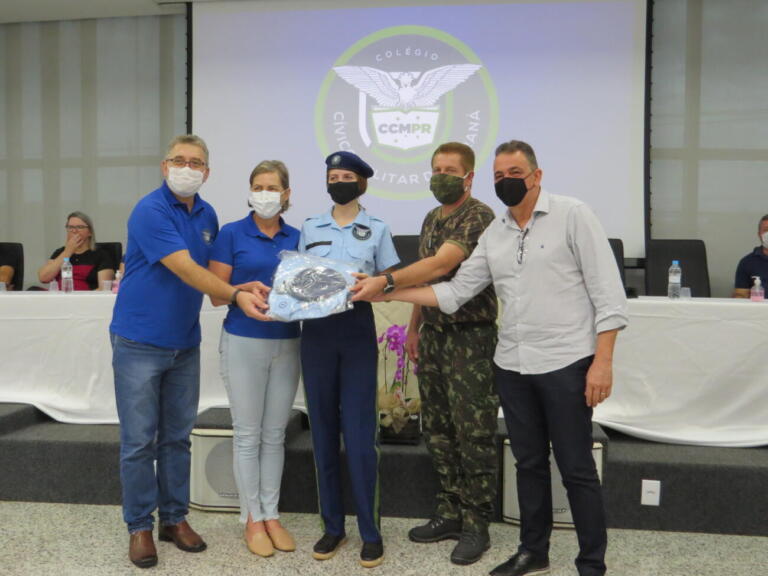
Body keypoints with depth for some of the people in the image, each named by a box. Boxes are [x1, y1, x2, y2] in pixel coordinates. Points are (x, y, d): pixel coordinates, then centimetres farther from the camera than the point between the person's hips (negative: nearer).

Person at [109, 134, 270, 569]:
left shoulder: (208, 215, 7)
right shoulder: (150, 211, -15)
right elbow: (187, 271, -23)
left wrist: (246, 287, -3)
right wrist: (236, 296, -31)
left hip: (185, 344, 6)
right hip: (140, 342, -6)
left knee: (177, 437, 14)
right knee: (139, 440, 3)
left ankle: (175, 517, 26)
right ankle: (140, 526, 18)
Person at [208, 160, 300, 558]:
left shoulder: (297, 238, 7)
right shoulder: (231, 234, -3)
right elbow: (215, 295, -4)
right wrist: (246, 289, -22)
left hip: (287, 343, 3)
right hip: (244, 342, -3)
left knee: (275, 434, 11)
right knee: (248, 433, 4)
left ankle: (271, 515, 23)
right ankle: (252, 518, 19)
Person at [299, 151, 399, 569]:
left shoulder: (376, 230, 4)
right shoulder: (309, 229, 11)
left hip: (358, 332, -3)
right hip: (316, 332, 3)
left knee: (360, 435, -4)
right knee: (323, 432, 7)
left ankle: (370, 532, 9)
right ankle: (332, 526, 20)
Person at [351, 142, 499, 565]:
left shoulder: (479, 217, -12)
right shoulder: (431, 219, 15)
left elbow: (441, 265, -27)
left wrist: (385, 282, -37)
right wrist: (414, 327, 17)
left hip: (470, 337, -8)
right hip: (433, 336, 8)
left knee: (474, 433, 0)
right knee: (438, 430, 13)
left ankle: (476, 524, 13)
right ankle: (450, 513, 26)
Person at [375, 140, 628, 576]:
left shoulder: (572, 215, -6)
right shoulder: (494, 234, 10)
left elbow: (607, 292, -9)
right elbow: (455, 291, 10)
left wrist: (603, 361, -16)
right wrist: (387, 292, 2)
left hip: (566, 364, -5)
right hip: (512, 366, 6)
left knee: (577, 469, 4)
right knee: (529, 463, 16)